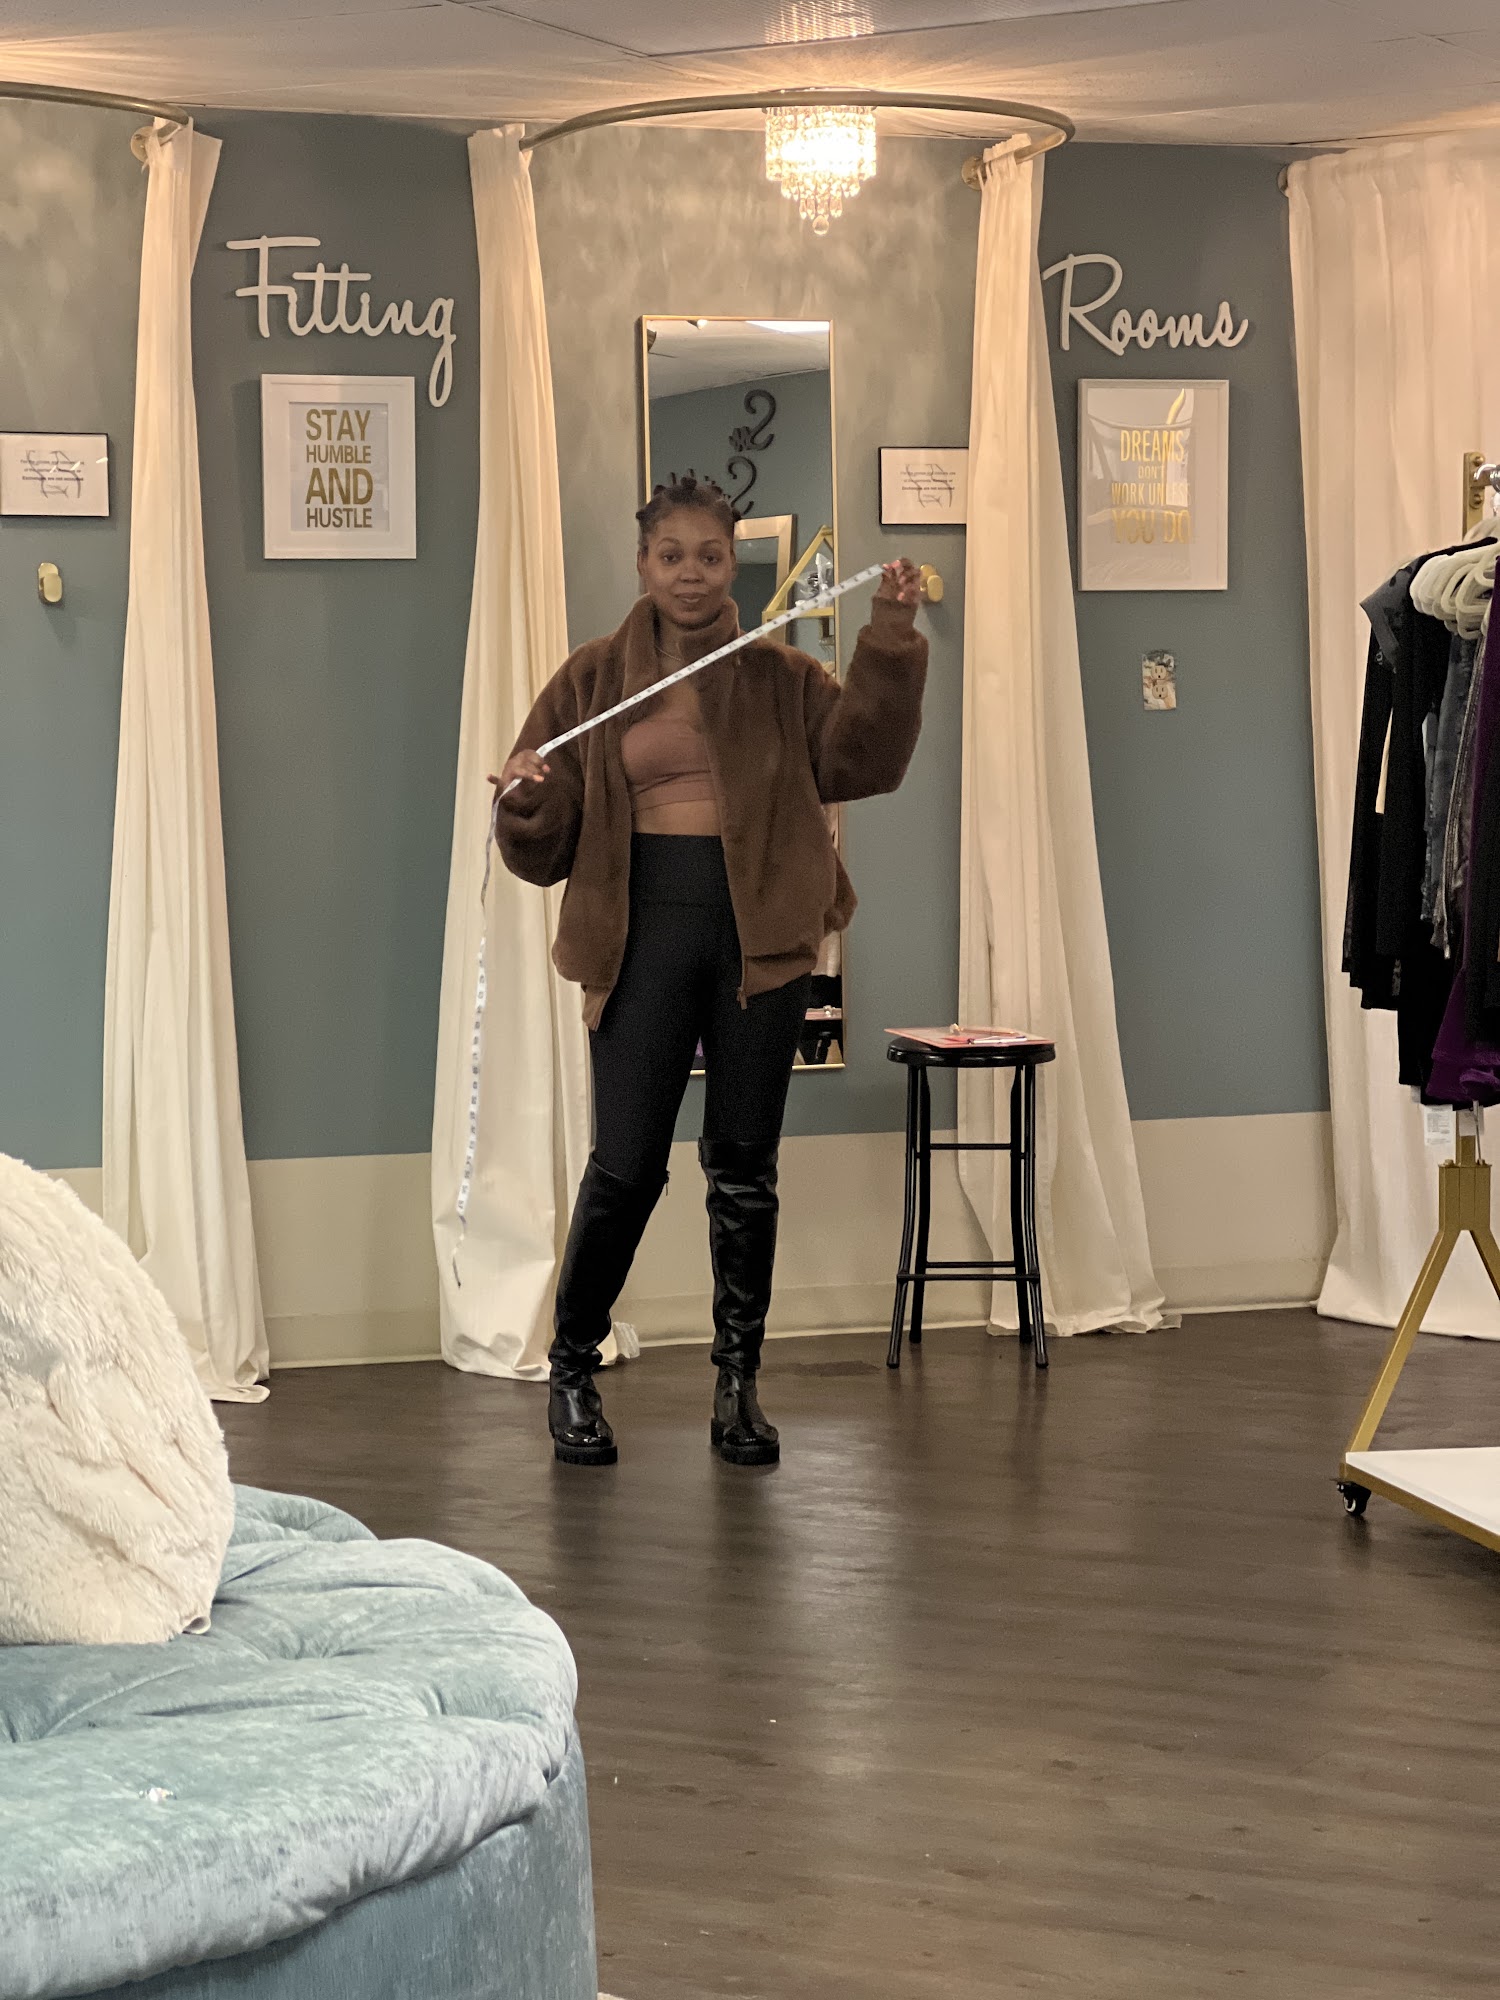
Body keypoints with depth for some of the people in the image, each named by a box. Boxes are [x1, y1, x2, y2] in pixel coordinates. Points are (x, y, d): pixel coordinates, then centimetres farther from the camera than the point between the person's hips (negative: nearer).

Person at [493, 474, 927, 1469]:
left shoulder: (779, 679, 11)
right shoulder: (593, 681, 9)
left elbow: (862, 759, -4)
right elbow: (545, 850, 7)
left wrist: (891, 645, -12)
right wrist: (526, 802, -16)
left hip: (758, 934, 1)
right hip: (645, 931, -1)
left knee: (745, 1166, 6)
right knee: (626, 1165, -5)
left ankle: (740, 1385, 17)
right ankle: (573, 1376, 13)